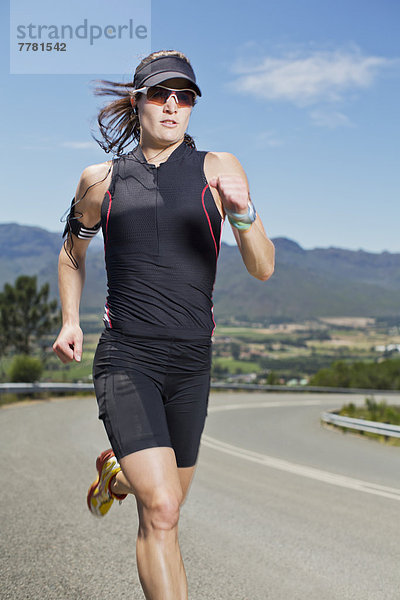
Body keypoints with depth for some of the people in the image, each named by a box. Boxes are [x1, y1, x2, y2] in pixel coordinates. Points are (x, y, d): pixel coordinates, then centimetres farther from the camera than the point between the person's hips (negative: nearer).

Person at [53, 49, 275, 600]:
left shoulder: (218, 169, 3)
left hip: (191, 364, 2)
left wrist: (243, 213, -22)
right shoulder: (101, 180, 5)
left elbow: (263, 269, -3)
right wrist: (70, 321, 8)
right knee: (160, 511, -19)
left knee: (166, 507, 19)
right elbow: (72, 255, 23)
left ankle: (116, 473, 52)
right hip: (125, 359, -2)